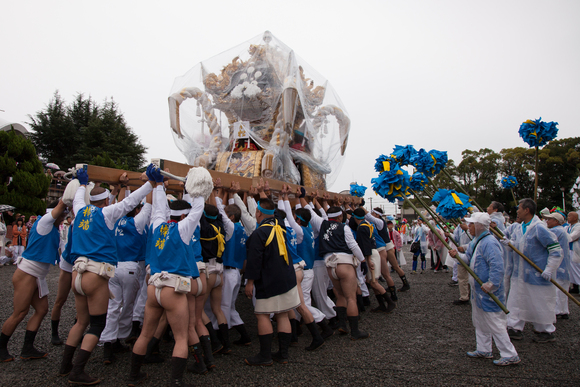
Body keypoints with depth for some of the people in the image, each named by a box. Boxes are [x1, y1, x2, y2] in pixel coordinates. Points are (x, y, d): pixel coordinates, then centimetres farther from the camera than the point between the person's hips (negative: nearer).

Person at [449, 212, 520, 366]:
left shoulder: (489, 242, -23)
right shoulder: (476, 241, 10)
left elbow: (497, 266, -29)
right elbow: (469, 258, 16)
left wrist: (491, 284, -28)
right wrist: (458, 255, -2)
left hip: (488, 292, -11)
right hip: (478, 290, 11)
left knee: (495, 324, -1)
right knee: (480, 322, 20)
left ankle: (510, 355, 11)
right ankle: (483, 350, 32)